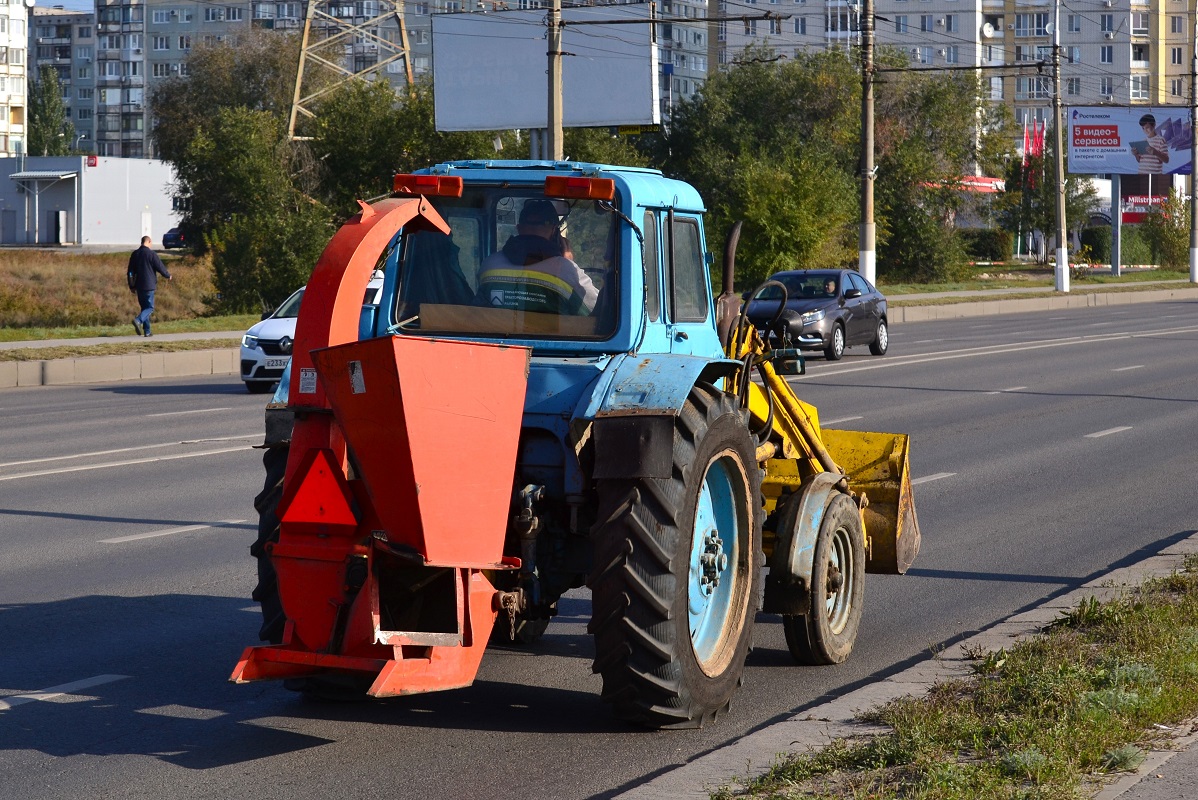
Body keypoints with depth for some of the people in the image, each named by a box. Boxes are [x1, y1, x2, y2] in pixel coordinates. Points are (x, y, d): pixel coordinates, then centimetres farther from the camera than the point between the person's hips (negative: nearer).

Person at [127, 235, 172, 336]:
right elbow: (160, 267, -6)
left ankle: (147, 331, 11)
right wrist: (168, 276, 13)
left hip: (139, 286, 6)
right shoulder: (151, 254, -10)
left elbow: (130, 271, 11)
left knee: (144, 307, 13)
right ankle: (138, 320, -28)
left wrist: (132, 286, 18)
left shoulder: (135, 254, 8)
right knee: (150, 307, -2)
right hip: (149, 286, -6)